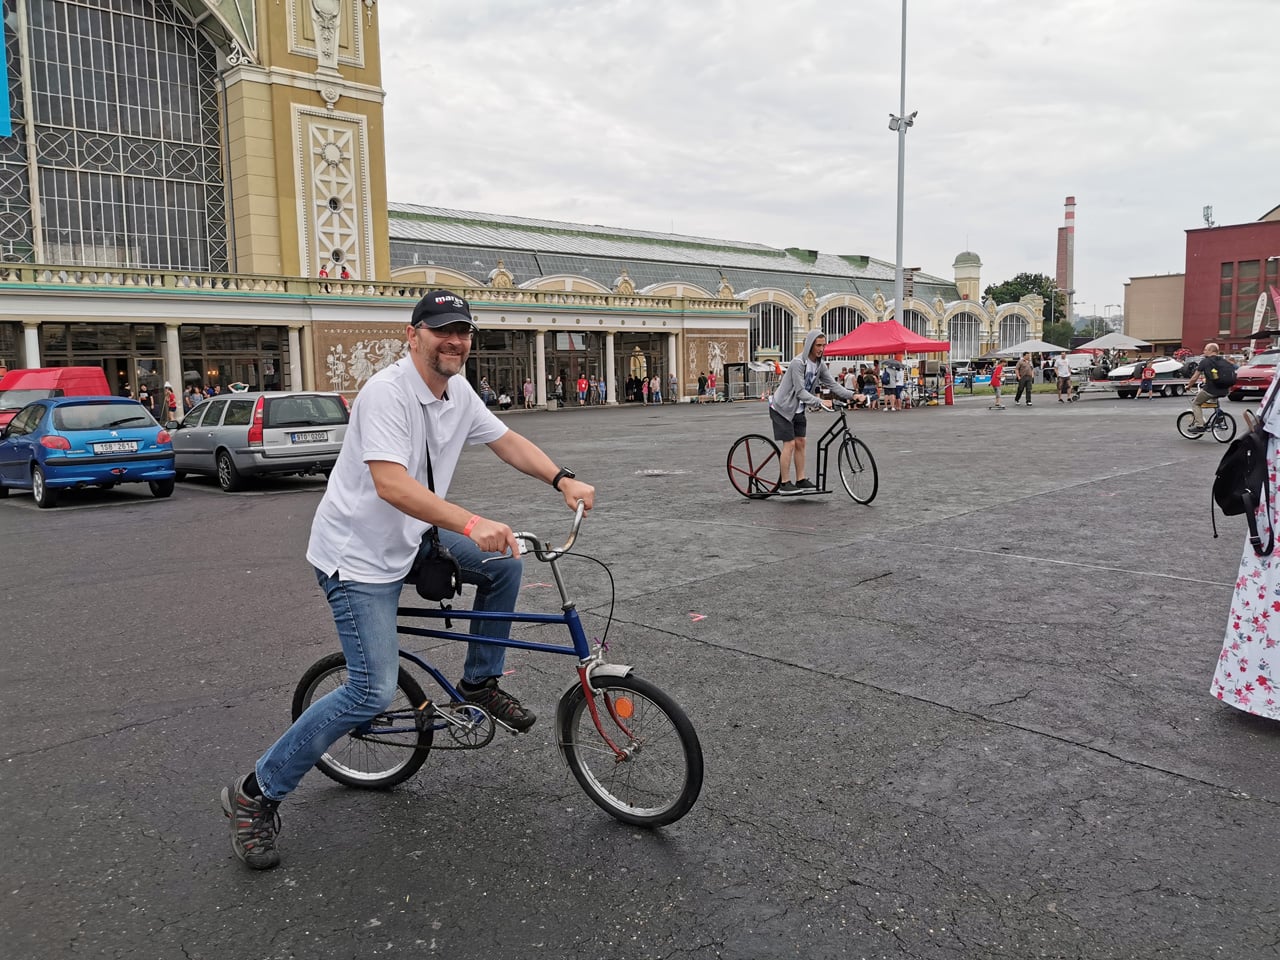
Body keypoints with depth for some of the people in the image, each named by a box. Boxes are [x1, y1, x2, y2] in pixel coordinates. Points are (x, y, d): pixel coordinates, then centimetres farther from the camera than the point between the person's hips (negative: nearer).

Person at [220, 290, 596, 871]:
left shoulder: (458, 393, 2)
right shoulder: (387, 393, -24)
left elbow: (507, 441, 11)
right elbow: (390, 483, -36)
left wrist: (563, 481, -3)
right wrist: (471, 524, -46)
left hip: (410, 540, 8)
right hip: (358, 555, -8)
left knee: (504, 561, -1)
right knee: (373, 693, -12)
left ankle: (480, 682, 16)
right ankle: (255, 793, 3)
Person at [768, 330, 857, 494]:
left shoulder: (820, 364, 1)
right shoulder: (798, 363, -24)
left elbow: (833, 385, -1)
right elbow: (800, 392, -28)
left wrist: (852, 395, -14)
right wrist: (820, 402, -36)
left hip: (798, 409, 8)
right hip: (783, 407, -8)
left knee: (800, 443, 7)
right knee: (789, 444, -9)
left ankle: (801, 480, 13)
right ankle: (784, 484, -2)